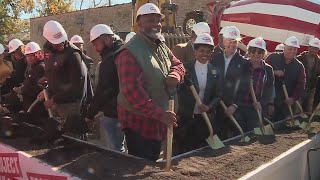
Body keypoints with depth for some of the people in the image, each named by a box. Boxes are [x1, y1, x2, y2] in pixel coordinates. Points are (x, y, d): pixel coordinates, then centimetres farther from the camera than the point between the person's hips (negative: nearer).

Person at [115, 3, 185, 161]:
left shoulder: (162, 47, 9)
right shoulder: (130, 52, -19)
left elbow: (177, 64, 13)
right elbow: (131, 90, -25)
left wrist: (174, 75, -14)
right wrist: (160, 114, -27)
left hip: (158, 120, 8)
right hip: (138, 121, -8)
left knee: (152, 162, 23)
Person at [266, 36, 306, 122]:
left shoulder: (299, 66, 8)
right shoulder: (273, 57, 0)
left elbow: (301, 84, 4)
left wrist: (294, 98, -9)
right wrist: (273, 72, -19)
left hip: (286, 102, 3)